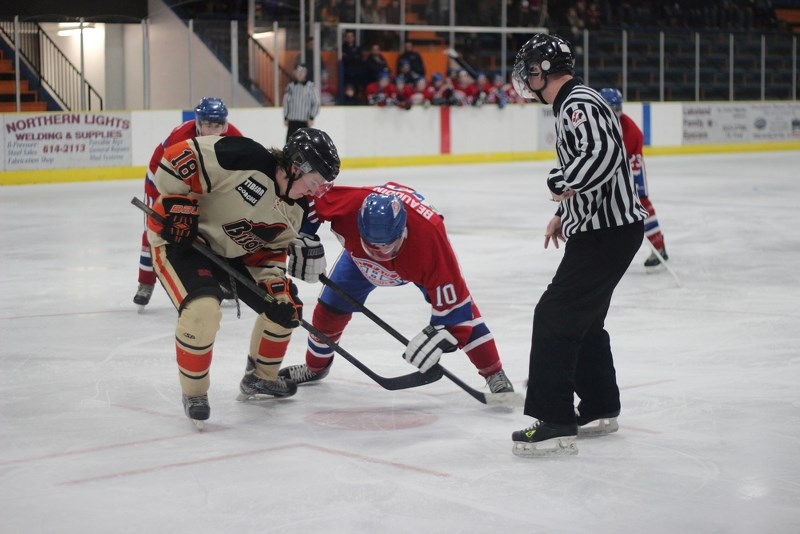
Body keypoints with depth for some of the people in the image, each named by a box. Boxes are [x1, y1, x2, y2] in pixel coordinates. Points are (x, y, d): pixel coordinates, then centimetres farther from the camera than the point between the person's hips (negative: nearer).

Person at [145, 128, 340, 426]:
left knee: (285, 307, 6)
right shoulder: (246, 159, -29)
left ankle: (259, 378, 28)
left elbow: (270, 251, 7)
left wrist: (275, 284, -8)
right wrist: (178, 205, -25)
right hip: (179, 238, -8)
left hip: (232, 253, 8)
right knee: (203, 309, -30)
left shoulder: (296, 209, -2)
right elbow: (177, 157, -28)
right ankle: (194, 392, -7)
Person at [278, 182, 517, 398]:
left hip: (421, 256, -3)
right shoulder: (350, 204, -44)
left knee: (459, 305, -19)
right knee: (331, 307, 2)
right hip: (360, 256, 3)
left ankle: (495, 375, -10)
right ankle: (315, 366, 30)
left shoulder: (431, 237, -46)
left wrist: (438, 337, -49)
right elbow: (308, 200, -23)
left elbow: (451, 301, -39)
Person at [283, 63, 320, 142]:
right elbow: (286, 102, 12)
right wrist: (285, 118, 10)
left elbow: (316, 103, -1)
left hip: (305, 121, -2)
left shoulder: (310, 86, -2)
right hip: (292, 121, 2)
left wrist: (311, 118, -7)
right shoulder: (290, 86, 6)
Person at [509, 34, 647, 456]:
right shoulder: (573, 104, 16)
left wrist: (561, 183, -21)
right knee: (583, 319, 20)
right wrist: (564, 214, 31)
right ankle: (599, 409, 32)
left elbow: (604, 155, -33)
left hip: (608, 232, -11)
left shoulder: (579, 105, -18)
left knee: (556, 315, -11)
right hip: (600, 227, 11)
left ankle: (554, 424, -10)